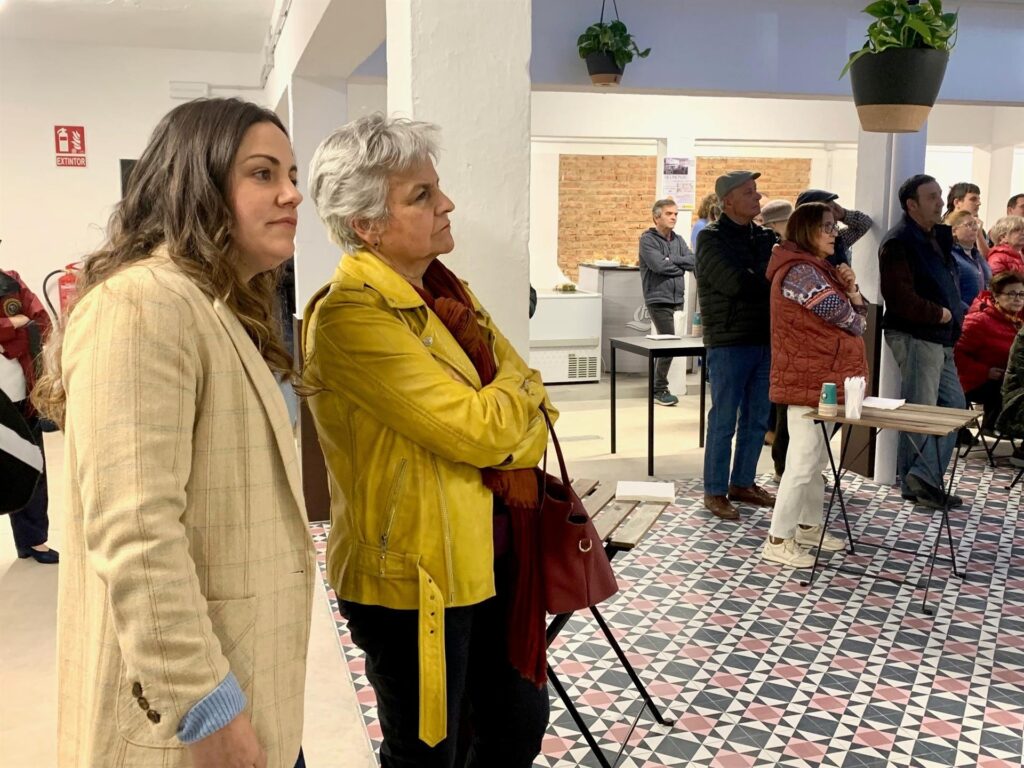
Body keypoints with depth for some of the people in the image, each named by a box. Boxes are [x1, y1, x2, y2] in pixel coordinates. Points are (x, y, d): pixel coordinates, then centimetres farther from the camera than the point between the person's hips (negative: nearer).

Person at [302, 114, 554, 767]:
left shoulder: (443, 290, 6)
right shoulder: (349, 316, -21)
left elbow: (533, 412, 8)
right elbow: (482, 428, -25)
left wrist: (509, 442, -12)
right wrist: (520, 387, -6)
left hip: (491, 559, 8)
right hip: (416, 579, -8)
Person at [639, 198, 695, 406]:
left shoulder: (678, 240, 15)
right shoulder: (648, 239, -3)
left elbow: (693, 261, 2)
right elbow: (659, 265, -16)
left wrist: (671, 260, -10)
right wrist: (681, 266, -1)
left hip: (677, 299, 6)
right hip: (658, 299, -6)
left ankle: (659, 387, 17)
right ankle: (660, 390, 0)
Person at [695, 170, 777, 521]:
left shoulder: (766, 237, 11)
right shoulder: (712, 239, -8)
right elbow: (741, 285, -21)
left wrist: (760, 280, -19)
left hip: (765, 340, 6)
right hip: (729, 343, -6)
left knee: (757, 420, 13)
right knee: (724, 421, 0)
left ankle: (742, 483, 27)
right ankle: (715, 492, 12)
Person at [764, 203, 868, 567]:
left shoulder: (822, 269, 18)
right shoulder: (800, 271, -16)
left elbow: (857, 315, 15)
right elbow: (844, 316, -15)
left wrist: (851, 288, -4)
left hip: (824, 379, 10)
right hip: (808, 380, -10)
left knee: (817, 457, 17)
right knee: (803, 461, -8)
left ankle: (809, 525, 28)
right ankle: (778, 541, -2)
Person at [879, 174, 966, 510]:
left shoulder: (935, 237, 16)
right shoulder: (899, 242, -13)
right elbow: (899, 296, -22)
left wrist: (953, 313, 10)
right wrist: (938, 314, -14)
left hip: (939, 337, 10)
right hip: (914, 336, -10)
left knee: (953, 405, 11)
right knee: (920, 410, -3)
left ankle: (922, 478, 15)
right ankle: (917, 481, 7)